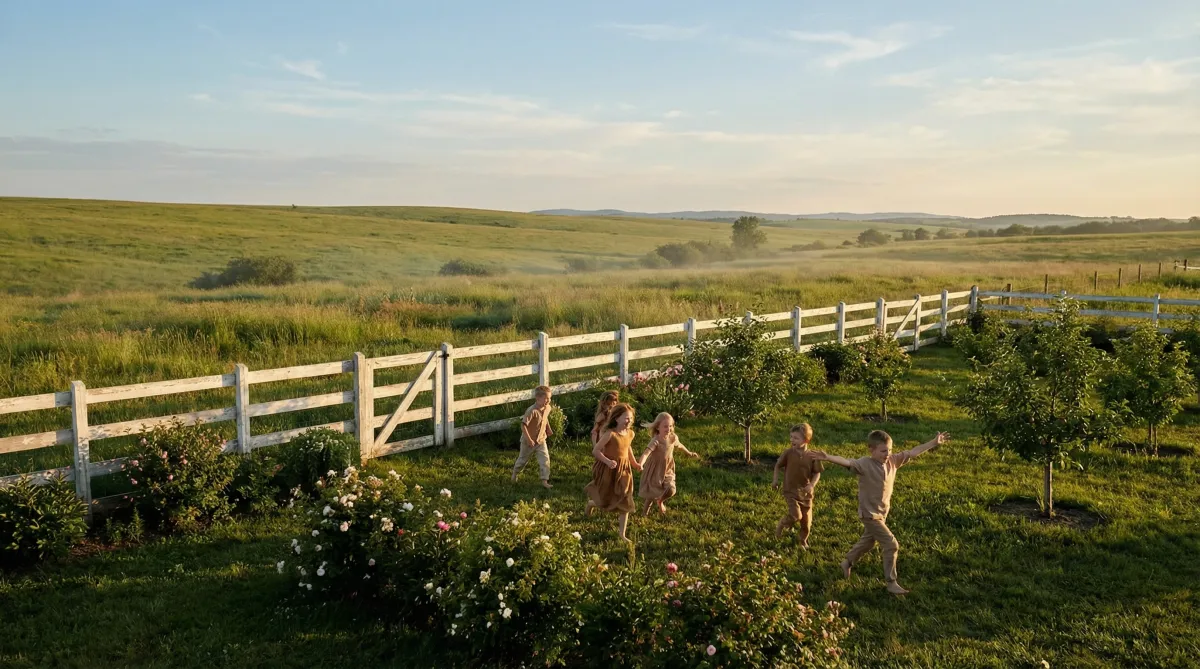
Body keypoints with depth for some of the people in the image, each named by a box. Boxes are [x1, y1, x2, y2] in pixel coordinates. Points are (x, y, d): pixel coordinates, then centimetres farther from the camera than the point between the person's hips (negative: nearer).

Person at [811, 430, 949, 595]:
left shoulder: (893, 460, -6)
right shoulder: (865, 463, -25)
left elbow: (913, 453, 0)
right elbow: (847, 462, -41)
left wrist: (934, 442, 0)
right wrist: (828, 457, -60)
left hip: (882, 512, 8)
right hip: (869, 514, -8)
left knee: (868, 542, 25)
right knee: (892, 545, -7)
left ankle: (847, 563, 48)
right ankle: (891, 583, 6)